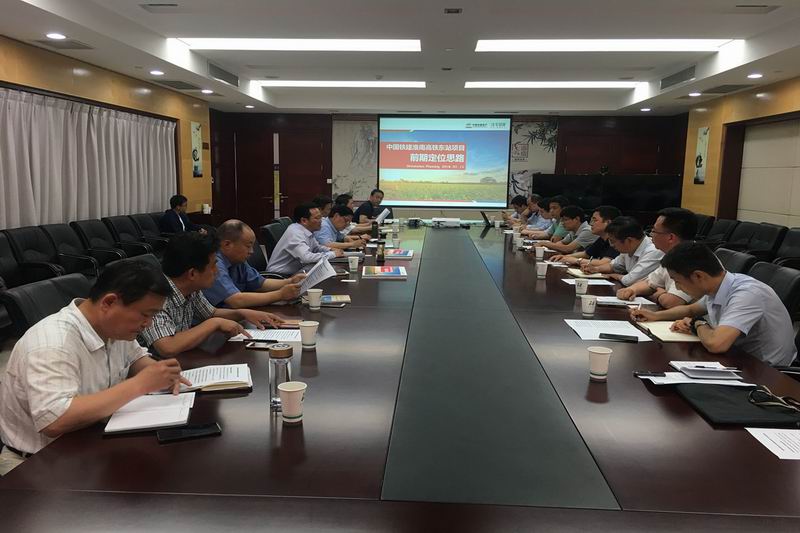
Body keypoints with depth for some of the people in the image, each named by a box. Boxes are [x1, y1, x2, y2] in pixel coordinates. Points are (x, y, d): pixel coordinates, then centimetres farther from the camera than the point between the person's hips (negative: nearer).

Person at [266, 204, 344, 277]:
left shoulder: (308, 229, 3)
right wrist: (333, 254, -22)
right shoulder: (294, 233, -22)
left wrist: (330, 250, 1)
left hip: (295, 272, 8)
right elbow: (306, 257, -34)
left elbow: (316, 247, 22)